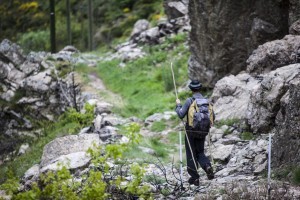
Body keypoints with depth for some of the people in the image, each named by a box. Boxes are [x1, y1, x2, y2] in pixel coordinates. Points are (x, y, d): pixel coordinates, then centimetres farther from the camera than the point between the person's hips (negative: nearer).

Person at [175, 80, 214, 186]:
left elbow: (181, 115, -13)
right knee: (200, 152, 17)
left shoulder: (189, 101, -13)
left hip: (191, 131, -4)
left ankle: (194, 177, 6)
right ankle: (207, 166, -12)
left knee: (191, 154, 6)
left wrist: (178, 105, 4)